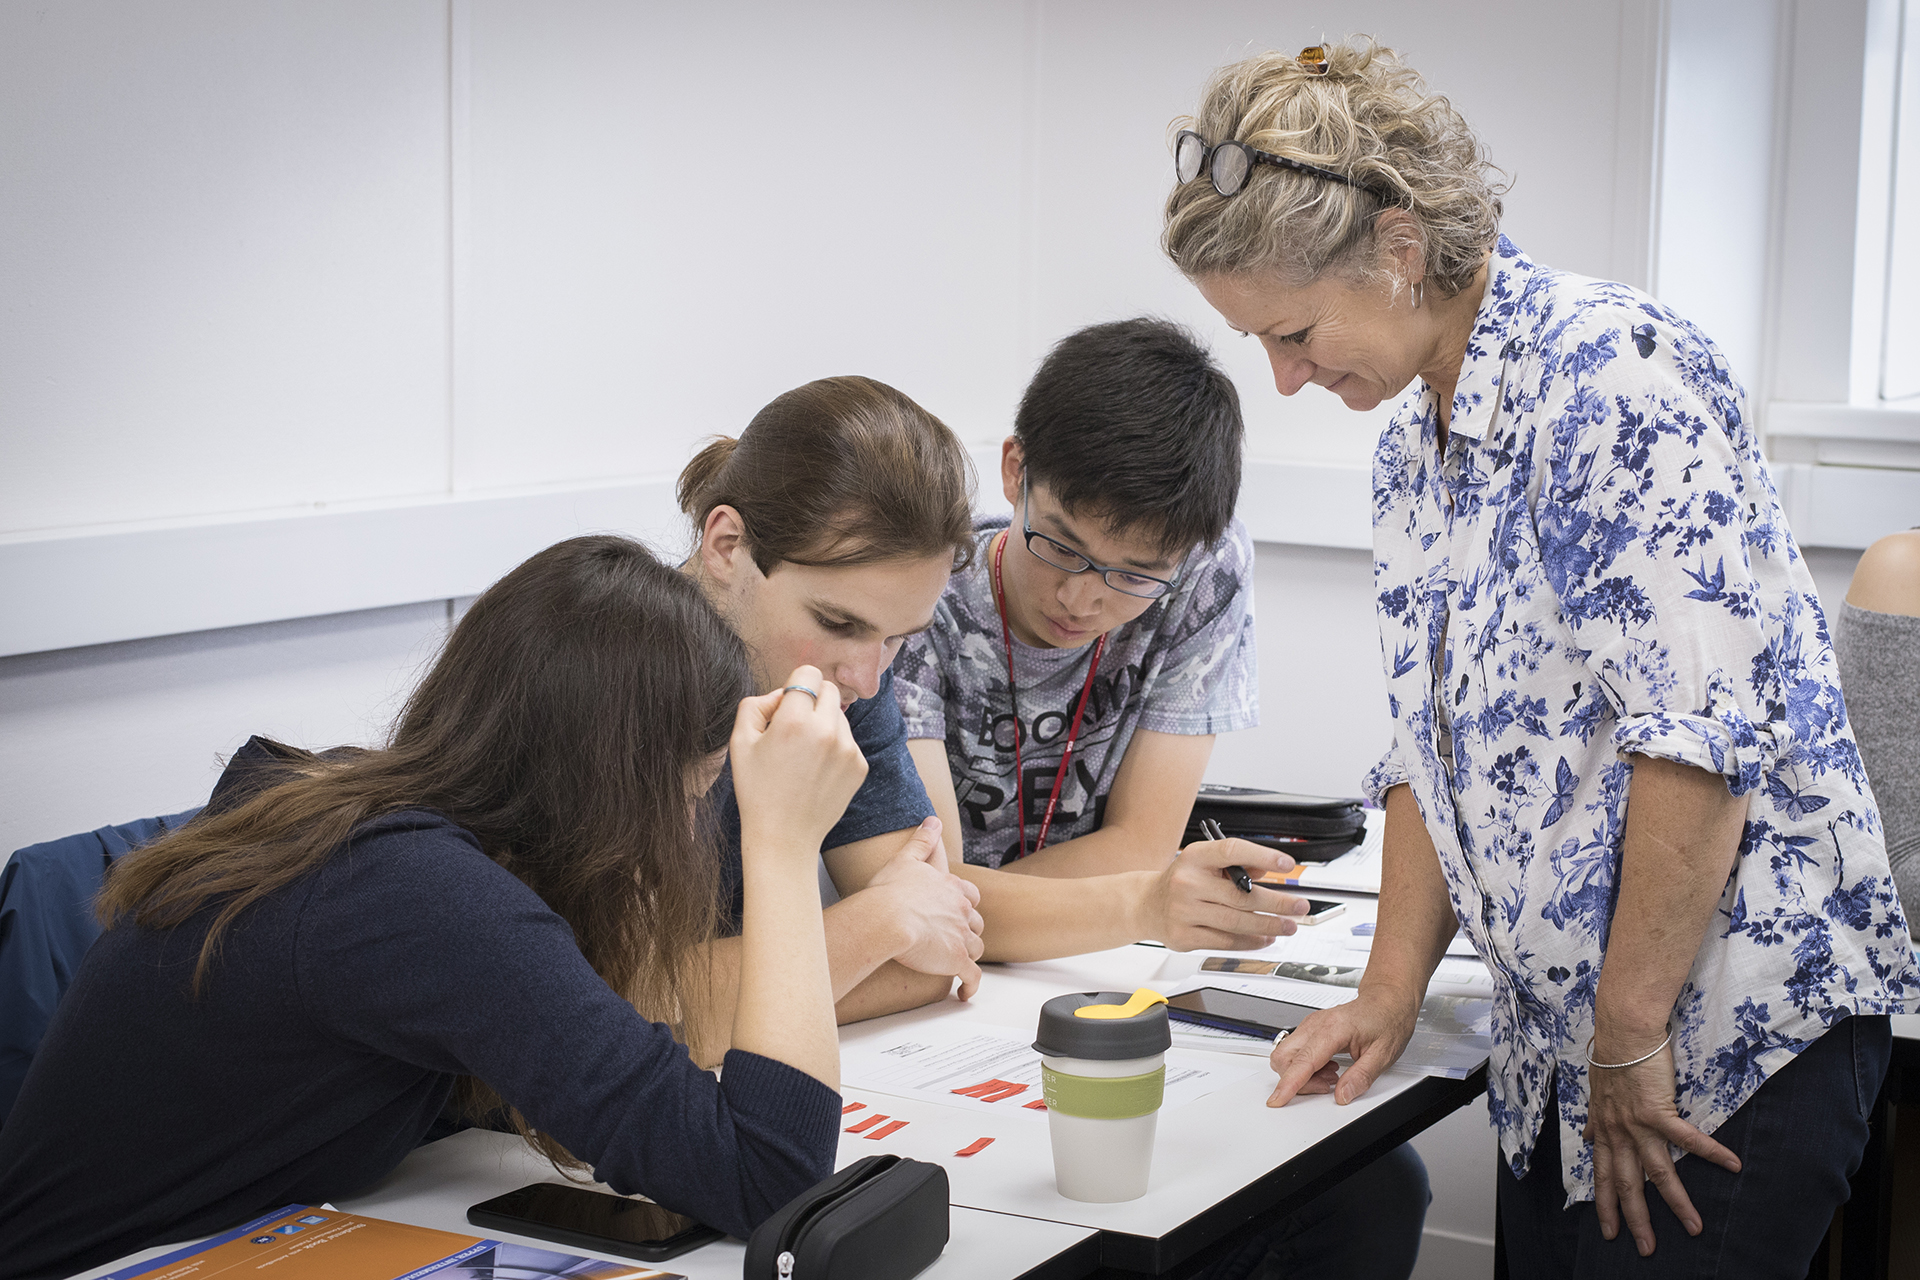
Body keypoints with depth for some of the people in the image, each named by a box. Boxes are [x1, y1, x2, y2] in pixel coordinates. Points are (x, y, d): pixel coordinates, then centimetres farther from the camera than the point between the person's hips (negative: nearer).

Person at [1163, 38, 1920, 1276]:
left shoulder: (1618, 371, -17)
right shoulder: (1414, 449, 12)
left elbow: (1703, 731, -23)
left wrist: (1630, 1035, -18)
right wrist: (1392, 992, 10)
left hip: (1737, 1022, -8)